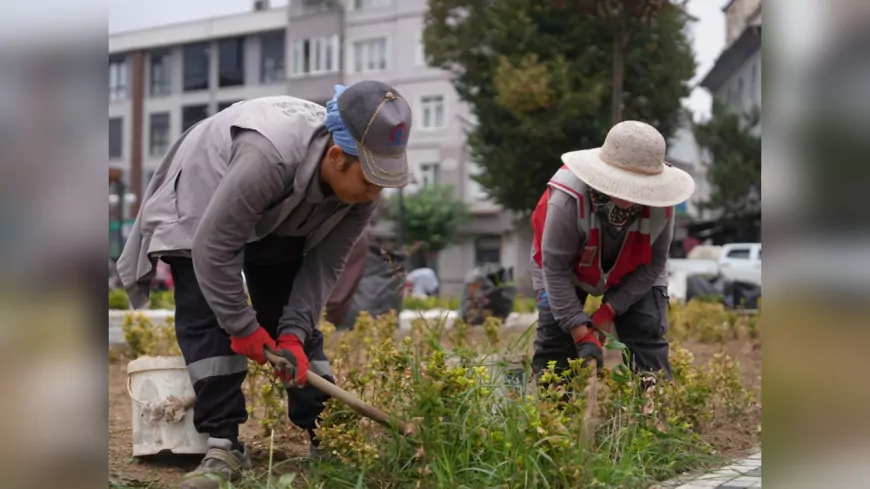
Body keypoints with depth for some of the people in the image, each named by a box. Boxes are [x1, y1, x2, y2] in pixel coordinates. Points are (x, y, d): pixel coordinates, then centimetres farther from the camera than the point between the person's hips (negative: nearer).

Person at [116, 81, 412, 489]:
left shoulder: (363, 184, -25)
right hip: (200, 209, -5)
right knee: (205, 317, -18)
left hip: (278, 220, 5)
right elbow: (213, 249, -38)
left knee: (294, 318, -1)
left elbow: (324, 265, -16)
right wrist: (243, 327, -28)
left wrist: (294, 333, -25)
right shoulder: (268, 159, -46)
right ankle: (224, 444, -15)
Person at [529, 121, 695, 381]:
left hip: (631, 273, 2)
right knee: (554, 335, -9)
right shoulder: (568, 199, -41)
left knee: (648, 336, -10)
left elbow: (653, 263, -18)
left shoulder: (659, 203, -33)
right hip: (568, 268, -2)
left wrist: (610, 309, -24)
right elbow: (555, 268, -32)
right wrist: (581, 333, -35)